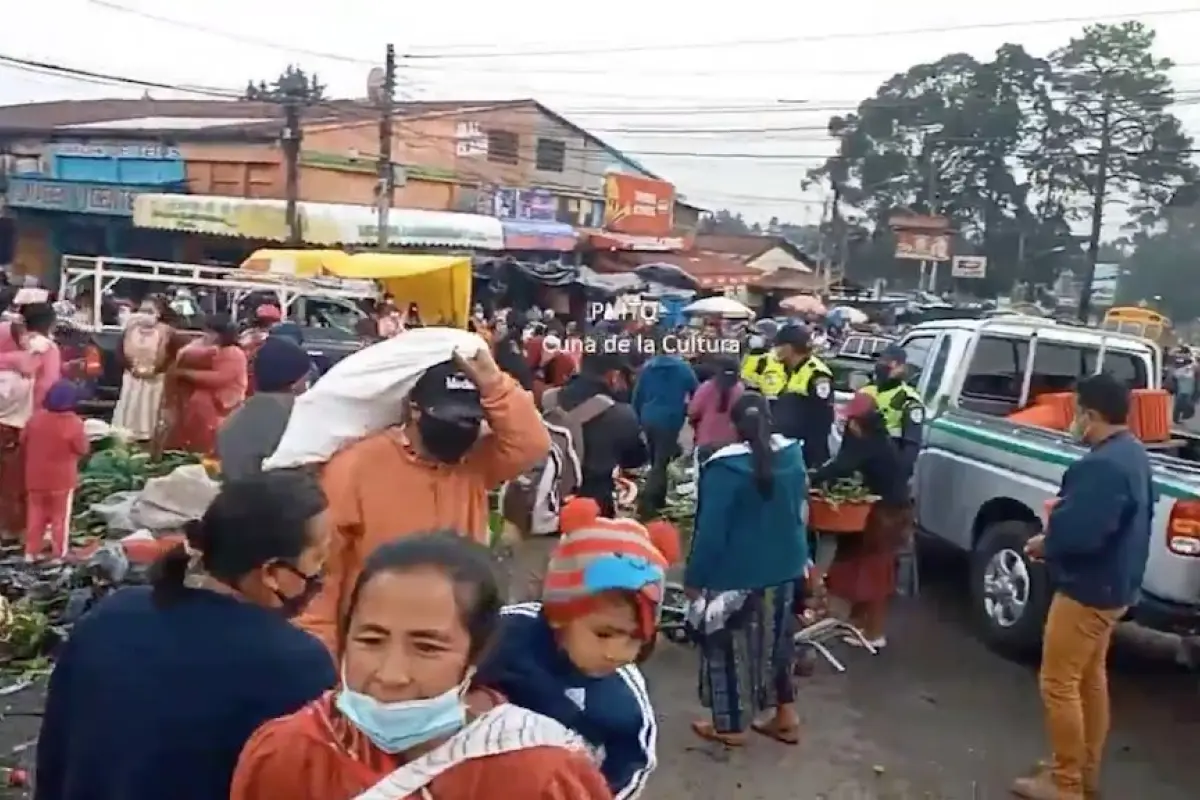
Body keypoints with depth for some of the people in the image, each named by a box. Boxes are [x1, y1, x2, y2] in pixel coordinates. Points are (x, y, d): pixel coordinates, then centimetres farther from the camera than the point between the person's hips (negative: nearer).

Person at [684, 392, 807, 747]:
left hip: (735, 573, -6)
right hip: (784, 568, 6)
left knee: (730, 646, 9)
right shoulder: (793, 456, -3)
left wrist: (695, 577, -9)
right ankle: (785, 715, 30)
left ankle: (732, 725, 21)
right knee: (775, 640, 21)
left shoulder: (725, 467, -21)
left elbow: (710, 529, -18)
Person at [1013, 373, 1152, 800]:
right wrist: (1064, 510, 4)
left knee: (1058, 684, 0)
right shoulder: (1132, 454, 8)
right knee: (1090, 678, 20)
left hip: (1087, 589, -11)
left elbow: (1079, 533, -33)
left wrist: (1045, 542, -13)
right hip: (1113, 584, 11)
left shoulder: (1103, 465, -27)